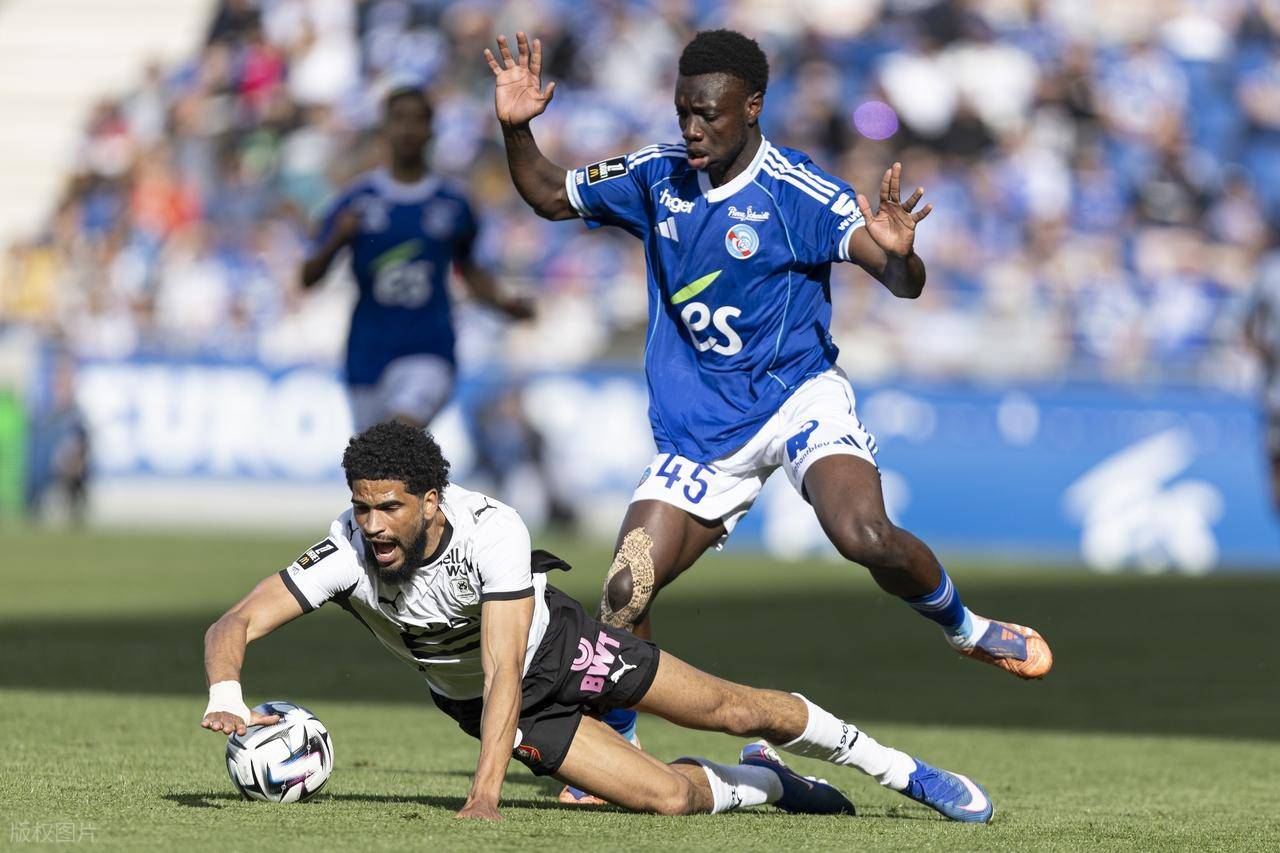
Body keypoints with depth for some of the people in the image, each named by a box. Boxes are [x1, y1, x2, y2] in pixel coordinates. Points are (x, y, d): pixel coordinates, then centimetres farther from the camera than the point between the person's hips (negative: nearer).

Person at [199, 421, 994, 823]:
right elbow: (235, 625, -31)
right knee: (667, 796, -11)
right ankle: (766, 783, 24)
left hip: (554, 643, -1)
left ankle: (900, 769, 26)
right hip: (480, 701, 1)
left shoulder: (491, 529, -38)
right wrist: (226, 700, -54)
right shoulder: (347, 553, -31)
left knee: (731, 709, 2)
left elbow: (503, 671, -42)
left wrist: (484, 796, -52)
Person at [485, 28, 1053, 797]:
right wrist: (516, 128, -2)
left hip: (799, 396, -4)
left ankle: (970, 631, -1)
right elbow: (548, 196, 16)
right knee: (623, 595, -7)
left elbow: (904, 283, -20)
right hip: (698, 429, 4)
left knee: (868, 537, -30)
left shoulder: (800, 193, -14)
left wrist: (898, 252, -44)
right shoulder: (654, 178, 1)